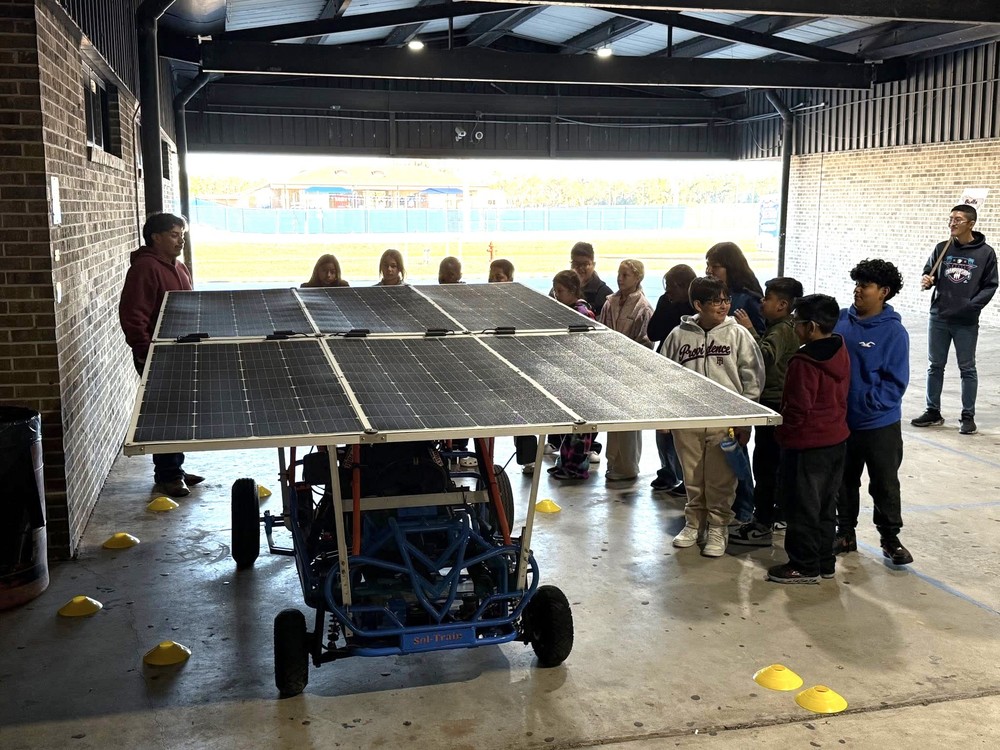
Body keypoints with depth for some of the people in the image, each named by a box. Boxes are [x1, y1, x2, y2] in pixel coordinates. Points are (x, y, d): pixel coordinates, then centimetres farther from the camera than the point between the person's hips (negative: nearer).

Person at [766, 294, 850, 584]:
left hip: (807, 445, -9)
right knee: (826, 505, 18)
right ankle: (825, 561, 27)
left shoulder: (804, 362, -23)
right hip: (836, 440, 9)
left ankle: (804, 566, 11)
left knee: (802, 508, 3)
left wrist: (783, 432, -4)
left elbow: (798, 408, -19)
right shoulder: (841, 353, 4)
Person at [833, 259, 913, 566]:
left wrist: (866, 402, -22)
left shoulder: (894, 332, -13)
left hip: (880, 425, -4)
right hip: (841, 422, 4)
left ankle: (891, 538, 27)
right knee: (844, 480, 17)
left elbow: (895, 383, -13)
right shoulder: (841, 320, -1)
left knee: (885, 483, 11)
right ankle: (845, 533, 32)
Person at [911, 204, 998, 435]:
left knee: (967, 368, 5)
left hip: (966, 322, -3)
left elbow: (990, 285, -1)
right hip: (938, 317, 3)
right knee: (935, 366, 10)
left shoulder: (985, 253, -3)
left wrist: (973, 305, -14)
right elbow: (928, 273, 11)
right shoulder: (942, 248, 4)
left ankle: (968, 416, 14)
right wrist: (926, 280, -13)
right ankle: (933, 411, 21)